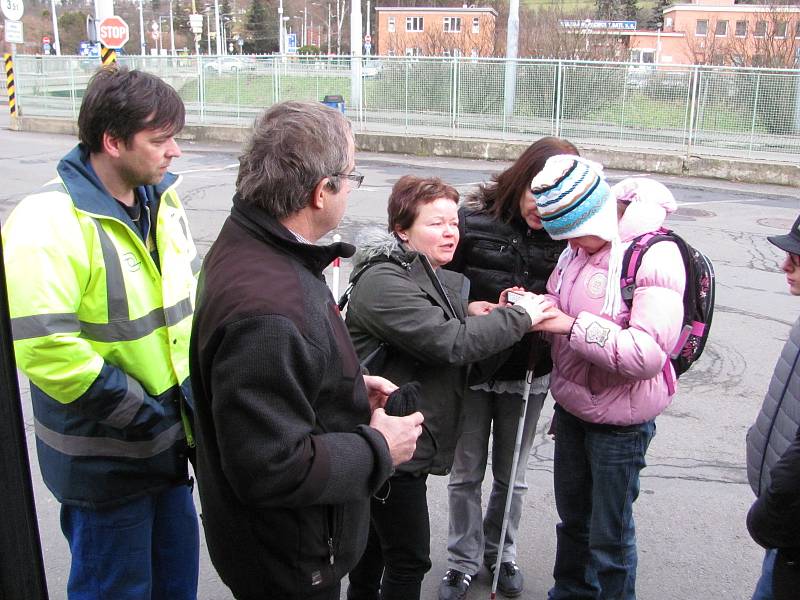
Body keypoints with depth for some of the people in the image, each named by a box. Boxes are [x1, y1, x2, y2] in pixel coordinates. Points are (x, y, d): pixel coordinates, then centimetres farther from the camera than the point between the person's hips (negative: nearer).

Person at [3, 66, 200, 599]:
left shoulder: (161, 201, 4)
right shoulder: (52, 223, -22)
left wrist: (194, 383, 5)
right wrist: (138, 410, -21)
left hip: (170, 443, 7)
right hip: (104, 463, -7)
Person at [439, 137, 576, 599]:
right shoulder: (474, 219, -12)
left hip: (527, 374, 1)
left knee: (512, 474, 19)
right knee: (466, 473, 14)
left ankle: (502, 552, 42)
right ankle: (464, 561, 34)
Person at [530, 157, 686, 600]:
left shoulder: (653, 255, -21)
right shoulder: (578, 247, 1)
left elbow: (649, 354, -29)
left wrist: (572, 325, -31)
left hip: (619, 421, -7)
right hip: (571, 408, 7)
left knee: (609, 535, 9)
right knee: (572, 517, 23)